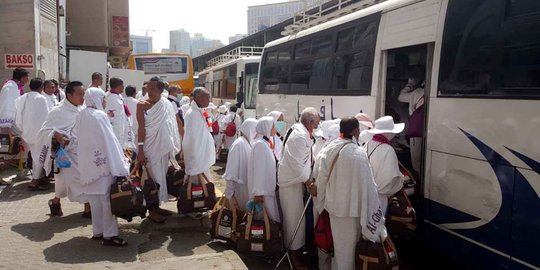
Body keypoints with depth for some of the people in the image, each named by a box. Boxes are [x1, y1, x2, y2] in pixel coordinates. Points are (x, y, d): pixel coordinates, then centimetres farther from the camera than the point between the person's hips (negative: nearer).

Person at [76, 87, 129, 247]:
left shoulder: (81, 116, 10)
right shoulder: (100, 115, -13)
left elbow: (79, 138, 15)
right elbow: (110, 141, -15)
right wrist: (120, 166, -13)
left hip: (88, 164, 8)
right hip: (103, 163, -8)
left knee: (95, 198, 13)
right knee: (107, 198, -2)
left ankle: (97, 231, 21)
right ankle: (109, 235, 1)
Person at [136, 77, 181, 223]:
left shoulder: (167, 105, 1)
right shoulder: (142, 105, -9)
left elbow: (173, 127, 7)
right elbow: (141, 128, -13)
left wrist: (174, 147, 7)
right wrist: (140, 150, -17)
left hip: (164, 147, 5)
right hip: (150, 147, -4)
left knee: (161, 176, 13)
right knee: (153, 177, 1)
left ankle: (157, 206, 27)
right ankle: (151, 210, 13)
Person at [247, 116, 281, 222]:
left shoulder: (266, 143, 11)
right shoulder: (260, 144, -16)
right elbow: (258, 169, -20)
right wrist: (258, 192, -22)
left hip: (269, 188, 9)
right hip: (263, 190, -9)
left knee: (271, 219, 12)